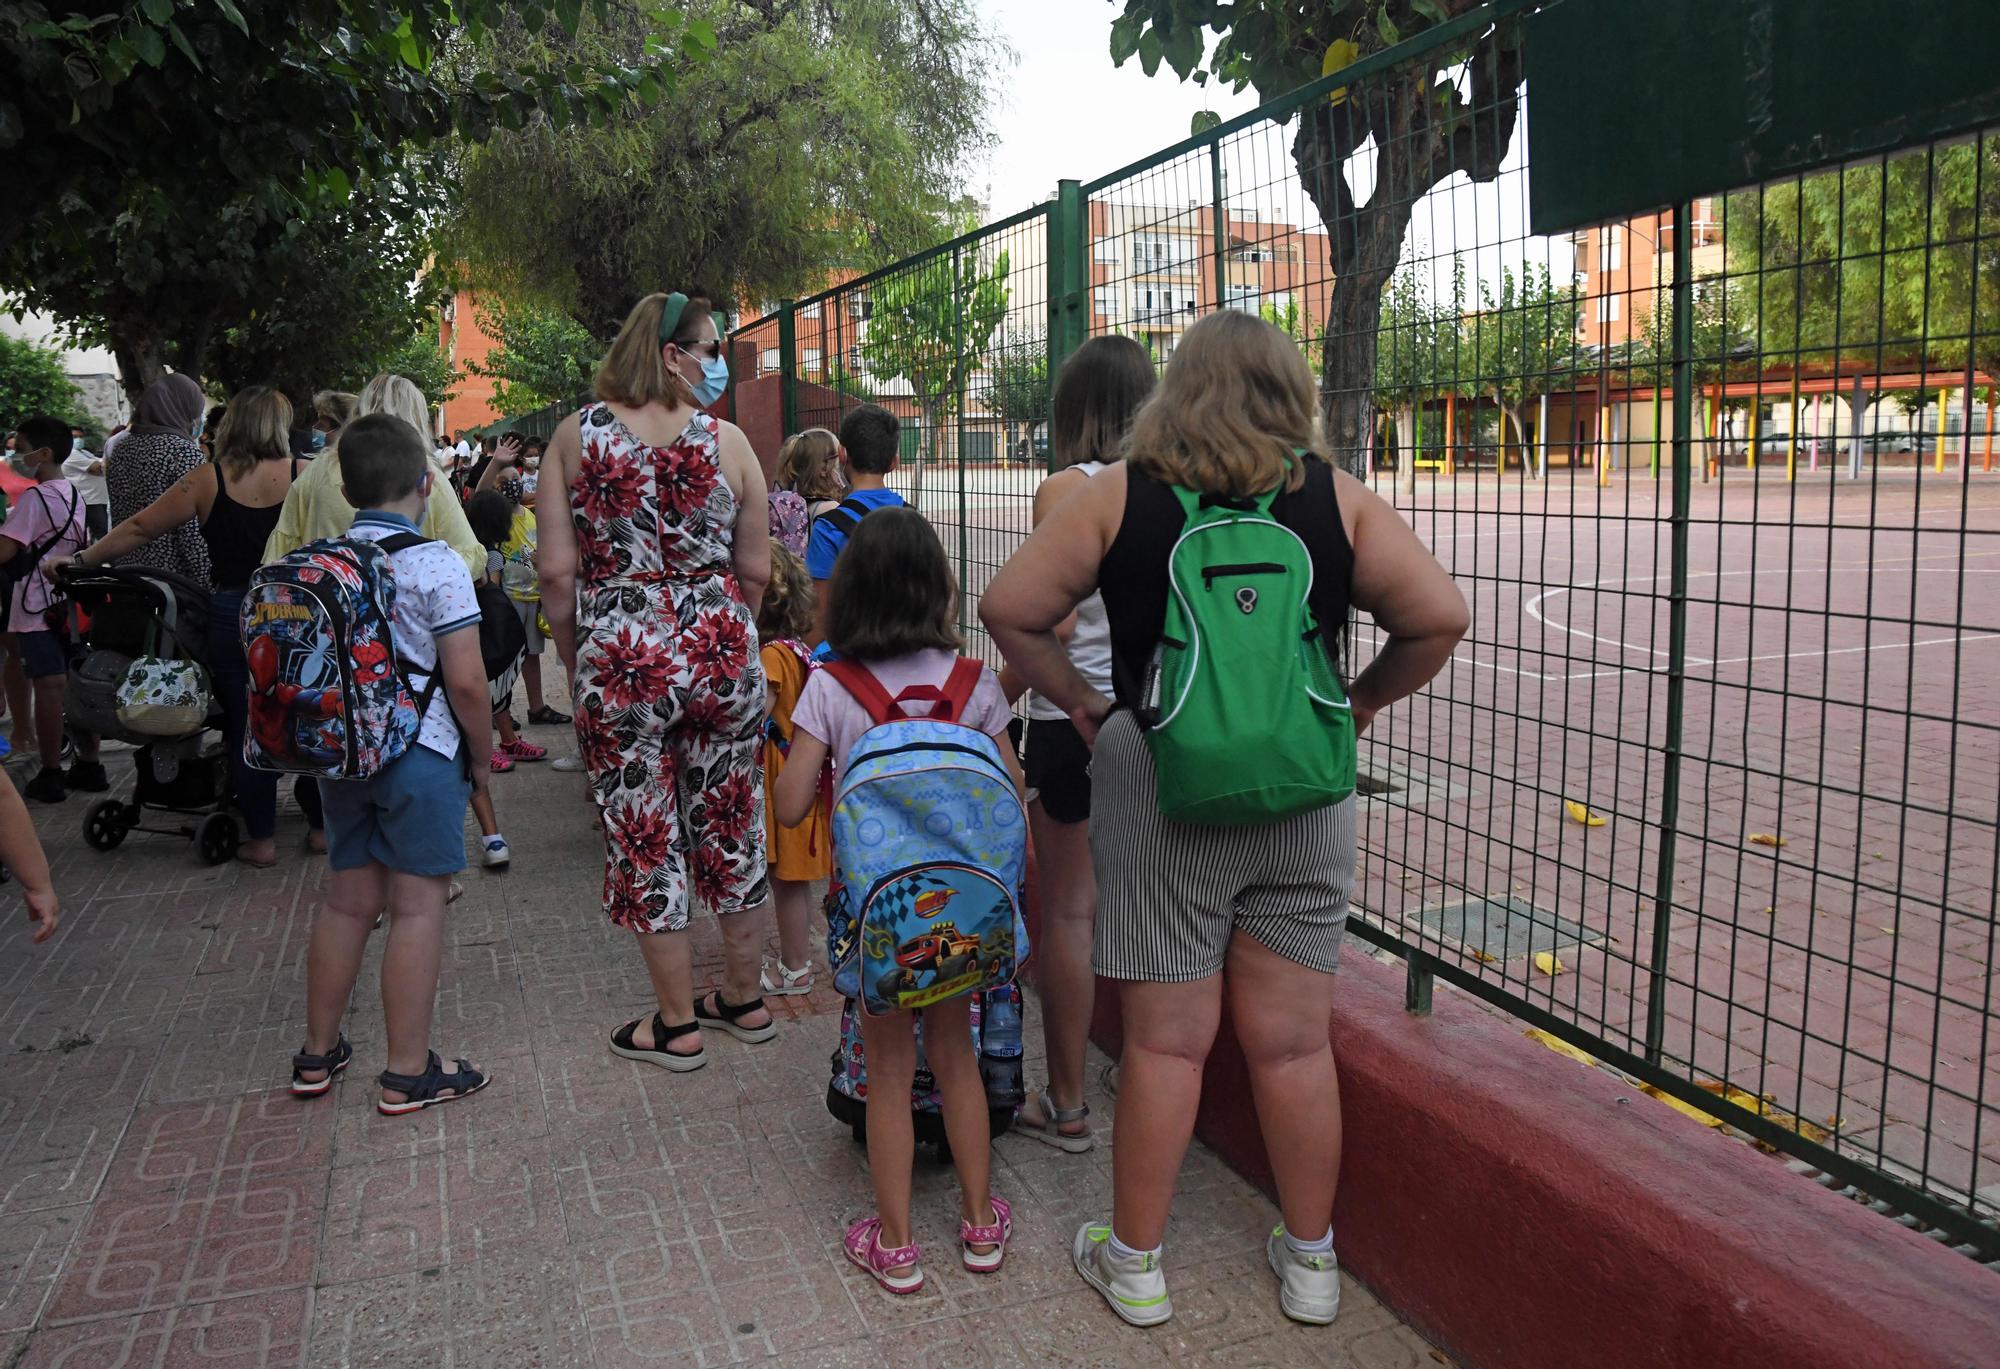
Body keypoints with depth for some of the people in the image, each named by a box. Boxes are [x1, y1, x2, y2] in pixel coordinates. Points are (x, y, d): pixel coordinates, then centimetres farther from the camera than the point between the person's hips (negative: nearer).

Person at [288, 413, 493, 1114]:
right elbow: (465, 681, -15)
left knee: (349, 897, 17)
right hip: (421, 751, -6)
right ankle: (408, 1073, 8)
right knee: (418, 904, 1)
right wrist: (482, 756, -1)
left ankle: (317, 1054, 28)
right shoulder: (436, 564, -12)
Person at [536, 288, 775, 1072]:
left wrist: (575, 658, 8)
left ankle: (676, 1025, 20)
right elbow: (756, 571, 1)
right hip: (722, 656, 2)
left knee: (645, 837, 9)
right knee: (731, 827, 15)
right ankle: (743, 999, 30)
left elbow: (557, 571, -6)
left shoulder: (576, 436, -2)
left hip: (620, 662, -1)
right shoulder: (727, 441, -2)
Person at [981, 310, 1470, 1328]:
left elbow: (1009, 609, -3)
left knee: (1165, 1042, 8)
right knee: (1292, 1042, 12)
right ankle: (1310, 1261, 29)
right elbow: (1439, 617, -2)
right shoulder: (1337, 498, 0)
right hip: (1301, 790, 2)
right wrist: (1362, 699, 10)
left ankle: (1133, 1263, 24)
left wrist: (1079, 702, 7)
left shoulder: (1119, 496, -2)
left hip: (1157, 787, -1)